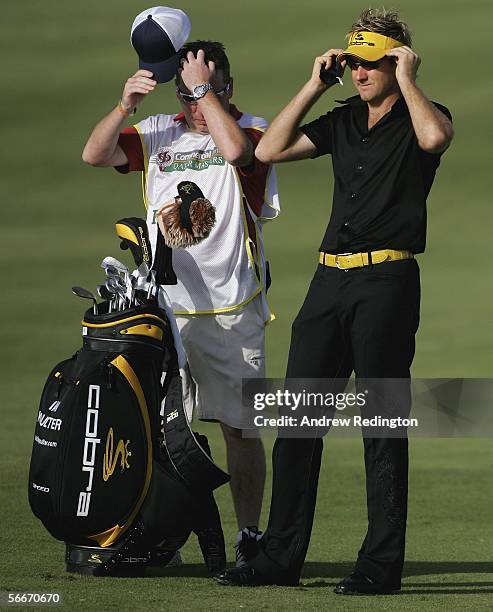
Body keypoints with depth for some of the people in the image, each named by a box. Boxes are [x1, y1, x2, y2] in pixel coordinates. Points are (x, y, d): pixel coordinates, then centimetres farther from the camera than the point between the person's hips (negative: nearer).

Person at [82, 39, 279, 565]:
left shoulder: (252, 127, 2)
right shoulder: (158, 133, 11)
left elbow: (234, 149, -21)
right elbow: (95, 155, 1)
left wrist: (205, 89, -14)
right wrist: (124, 106, -12)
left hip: (232, 310, -3)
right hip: (164, 307, 3)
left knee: (239, 426, 1)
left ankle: (248, 535, 9)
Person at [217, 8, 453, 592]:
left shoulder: (419, 114, -1)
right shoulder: (344, 120, 18)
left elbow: (434, 137, -25)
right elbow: (269, 149, 13)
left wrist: (406, 78, -11)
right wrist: (314, 85, 10)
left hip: (387, 281, -7)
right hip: (330, 280, 7)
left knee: (382, 424, -4)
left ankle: (381, 564, -1)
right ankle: (280, 557, 12)